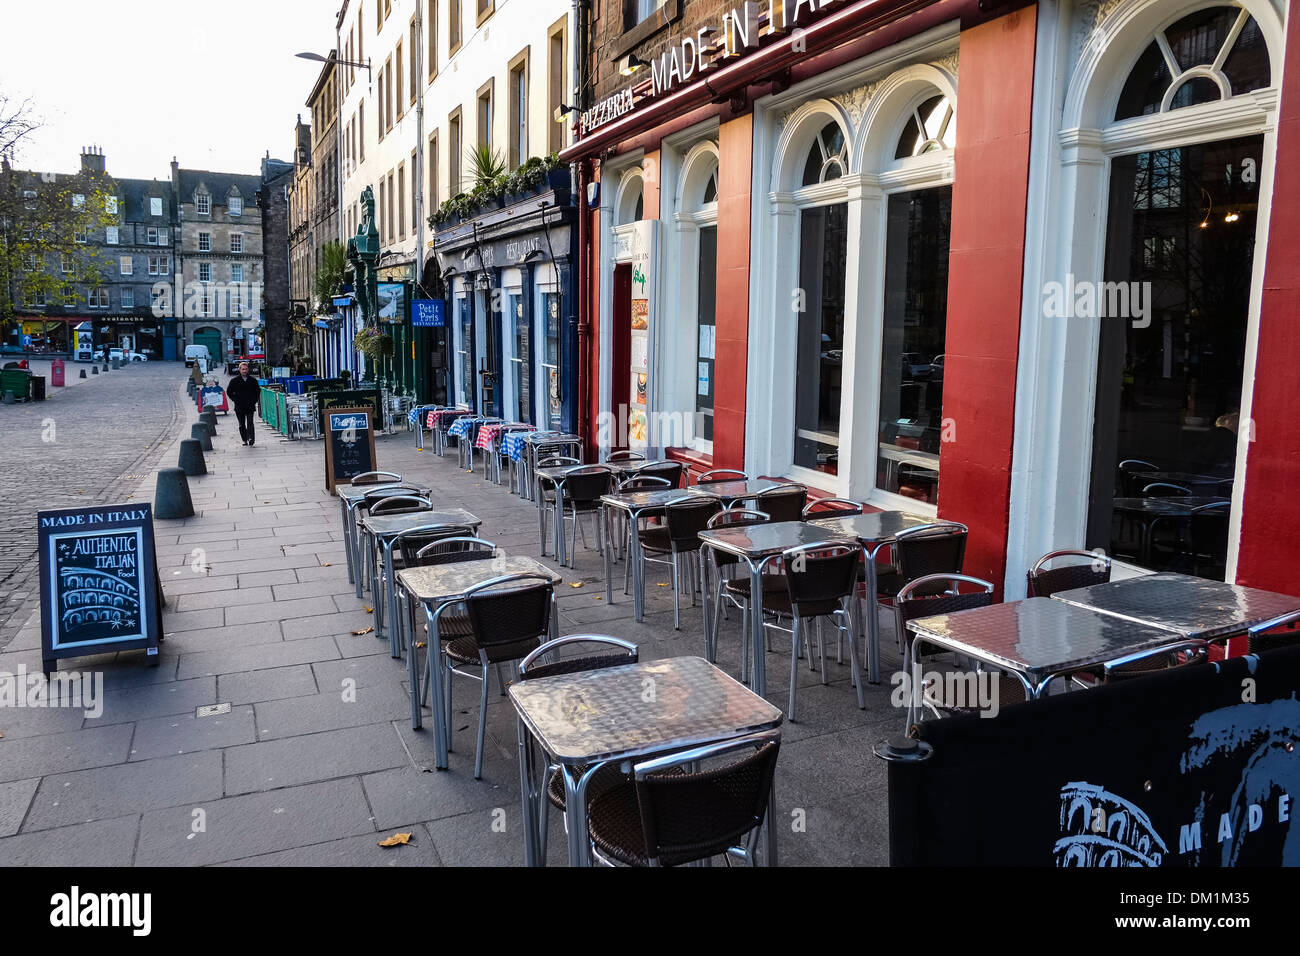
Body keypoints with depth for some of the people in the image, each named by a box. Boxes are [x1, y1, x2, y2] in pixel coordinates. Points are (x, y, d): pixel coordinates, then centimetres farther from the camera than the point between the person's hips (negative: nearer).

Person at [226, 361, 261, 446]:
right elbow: (229, 392, 8)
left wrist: (254, 400, 4)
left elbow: (258, 390, 16)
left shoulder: (253, 380, 5)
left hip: (250, 406, -1)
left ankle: (251, 438, -19)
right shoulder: (234, 381, 2)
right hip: (239, 406, 1)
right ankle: (245, 440, 14)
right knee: (242, 424, 6)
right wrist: (235, 400, -2)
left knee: (250, 423, -13)